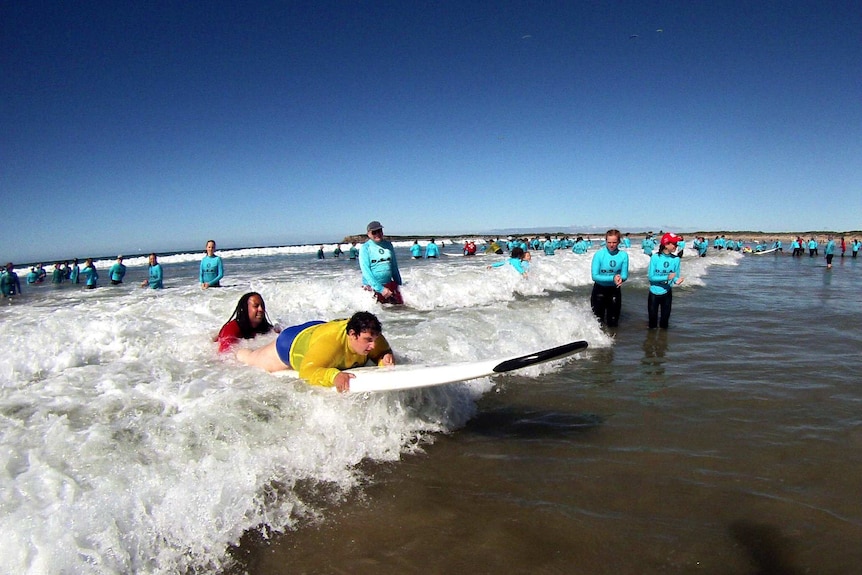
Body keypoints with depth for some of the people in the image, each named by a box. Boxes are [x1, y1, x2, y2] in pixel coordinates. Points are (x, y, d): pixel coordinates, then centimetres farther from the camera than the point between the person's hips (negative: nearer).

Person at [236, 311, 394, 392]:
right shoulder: (329, 342, -51)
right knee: (250, 359, 24)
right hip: (293, 343, -5)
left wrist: (386, 359, -41)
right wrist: (333, 376, -71)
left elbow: (383, 352, -17)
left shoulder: (373, 338, -33)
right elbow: (306, 370, -54)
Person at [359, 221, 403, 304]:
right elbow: (366, 271, -13)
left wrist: (398, 284, 11)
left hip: (390, 284, 5)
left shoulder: (388, 245, 8)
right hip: (372, 286, -5)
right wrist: (380, 289, -19)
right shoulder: (365, 248, -6)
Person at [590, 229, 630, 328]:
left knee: (613, 323, 11)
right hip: (599, 290, -2)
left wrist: (620, 279, -30)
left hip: (615, 290, 2)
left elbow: (624, 275, -7)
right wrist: (612, 278, -29)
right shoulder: (599, 255, -17)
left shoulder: (623, 255, -10)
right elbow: (595, 276, -19)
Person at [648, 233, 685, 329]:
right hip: (654, 293, -2)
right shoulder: (655, 257, -16)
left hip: (667, 293, 2)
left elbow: (675, 276, -4)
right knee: (652, 317, 12)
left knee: (665, 317, 13)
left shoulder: (676, 259, -9)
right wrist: (667, 277, -29)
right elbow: (651, 277, -17)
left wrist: (677, 280, -28)